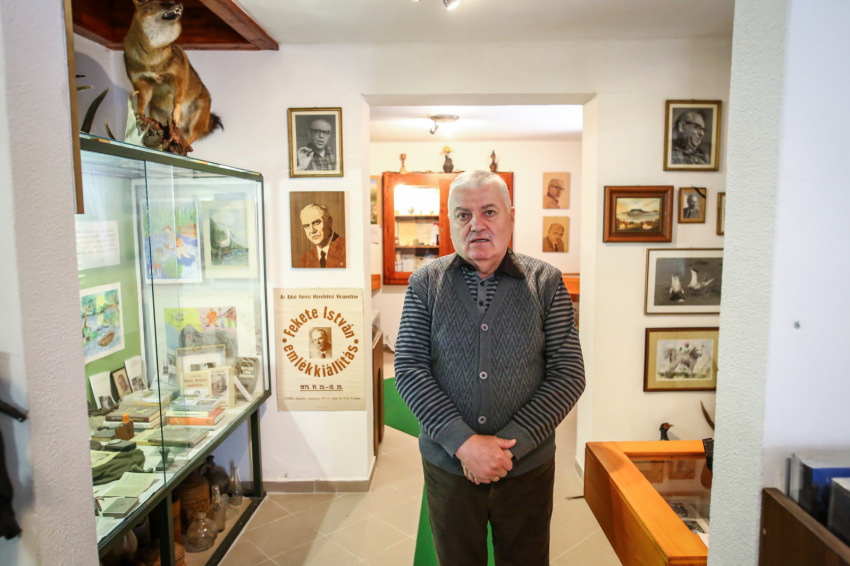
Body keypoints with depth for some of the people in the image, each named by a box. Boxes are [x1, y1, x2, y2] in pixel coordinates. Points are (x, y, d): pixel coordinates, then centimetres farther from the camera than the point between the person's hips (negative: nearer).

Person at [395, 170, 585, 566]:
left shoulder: (546, 283, -4)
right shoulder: (425, 283, -3)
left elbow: (569, 373, -7)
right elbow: (409, 369, -7)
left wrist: (509, 445, -14)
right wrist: (463, 442, -17)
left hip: (528, 468, 0)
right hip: (447, 465, 1)